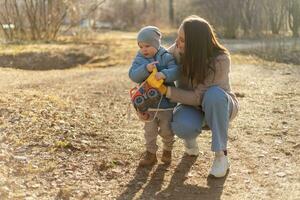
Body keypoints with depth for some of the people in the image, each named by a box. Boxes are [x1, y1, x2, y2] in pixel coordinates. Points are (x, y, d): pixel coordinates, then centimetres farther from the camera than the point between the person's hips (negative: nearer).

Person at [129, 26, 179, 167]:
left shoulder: (166, 57, -7)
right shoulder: (139, 60, -1)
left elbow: (175, 71, -19)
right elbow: (133, 75, -15)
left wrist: (164, 74, -39)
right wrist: (146, 69, -31)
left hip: (166, 101, -2)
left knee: (166, 130, 9)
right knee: (150, 130, 10)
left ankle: (167, 150, 33)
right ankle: (150, 153, 24)